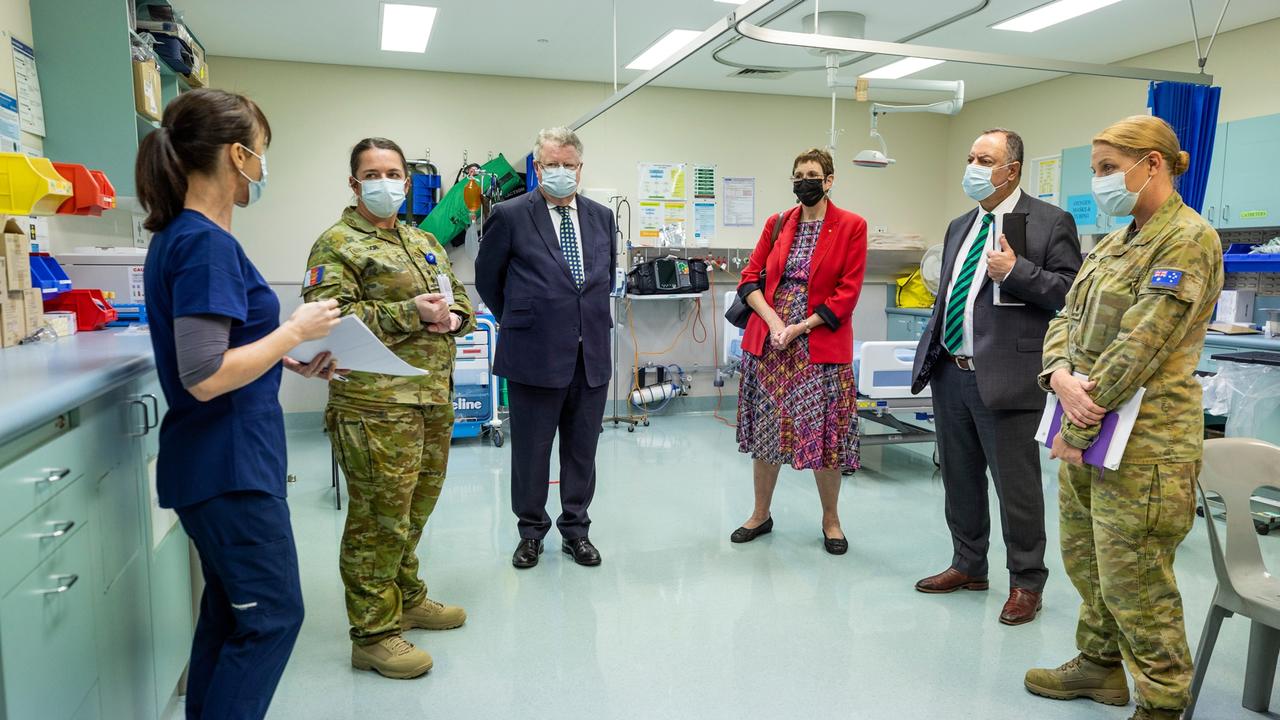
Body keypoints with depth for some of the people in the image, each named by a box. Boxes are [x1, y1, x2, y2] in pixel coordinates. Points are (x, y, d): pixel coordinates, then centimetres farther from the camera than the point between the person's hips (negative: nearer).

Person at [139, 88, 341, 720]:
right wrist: (295, 330, -15)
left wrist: (291, 362, 12)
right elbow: (205, 377, -25)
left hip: (215, 460, 10)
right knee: (272, 617, 3)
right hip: (229, 466, -10)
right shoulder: (207, 243, -20)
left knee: (231, 609, 21)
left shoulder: (180, 235, 10)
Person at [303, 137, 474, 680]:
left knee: (415, 510, 18)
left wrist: (454, 317, 0)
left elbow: (459, 296, 24)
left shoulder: (423, 241, 20)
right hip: (377, 404, -8)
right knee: (379, 518, -3)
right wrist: (409, 313, -21)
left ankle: (407, 598, 36)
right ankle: (373, 634, 9)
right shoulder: (337, 245, -5)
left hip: (433, 397, 8)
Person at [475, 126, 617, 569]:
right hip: (534, 355, -3)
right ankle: (531, 531, 26)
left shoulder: (602, 218, 8)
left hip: (592, 355, 4)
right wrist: (518, 322, 10)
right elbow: (487, 279, 5)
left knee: (582, 450, 12)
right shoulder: (510, 216, -5)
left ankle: (576, 530, 27)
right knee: (531, 450, 8)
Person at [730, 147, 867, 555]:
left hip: (820, 345, -3)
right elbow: (749, 278, 6)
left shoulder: (851, 227, -2)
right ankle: (761, 514, 24)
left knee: (824, 435, 2)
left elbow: (847, 293, -7)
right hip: (768, 341, 4)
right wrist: (773, 321, -10)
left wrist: (799, 327, -13)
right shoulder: (777, 224, 9)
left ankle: (830, 519, 22)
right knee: (766, 429, 9)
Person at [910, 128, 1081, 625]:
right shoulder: (959, 227, 16)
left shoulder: (1050, 223, -4)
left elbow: (1071, 291, -10)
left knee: (1016, 486, 3)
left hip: (1005, 377, -7)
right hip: (951, 374, 7)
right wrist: (928, 354, 16)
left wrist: (1016, 271, -20)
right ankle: (968, 566, 33)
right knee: (959, 480, 16)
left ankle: (1026, 583, 20)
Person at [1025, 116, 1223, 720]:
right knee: (1083, 557, 19)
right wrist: (1061, 375, -12)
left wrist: (1075, 431, -18)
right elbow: (1068, 319, 10)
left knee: (1132, 581, 1)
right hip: (1087, 430, 9)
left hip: (1142, 439, -9)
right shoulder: (1115, 243, 14)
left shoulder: (1187, 240, -13)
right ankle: (1100, 665, 37)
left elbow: (1136, 348, -20)